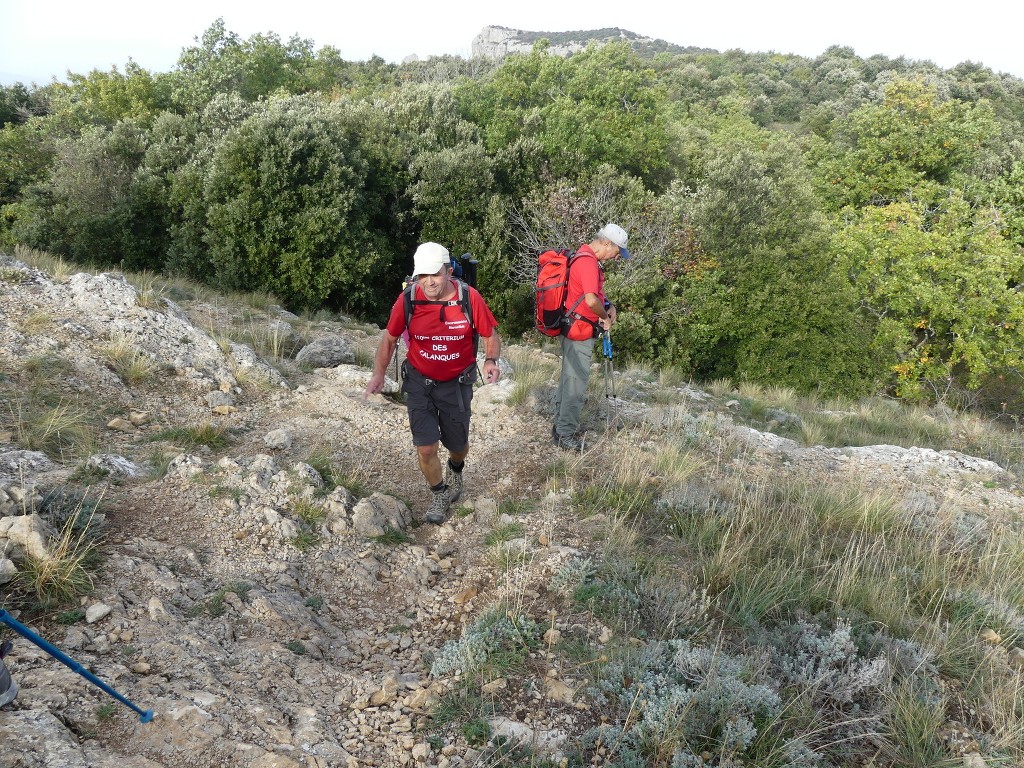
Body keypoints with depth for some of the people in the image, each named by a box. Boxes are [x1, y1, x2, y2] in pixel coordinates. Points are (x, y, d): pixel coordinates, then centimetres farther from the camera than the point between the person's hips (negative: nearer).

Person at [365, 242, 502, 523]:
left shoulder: (469, 297, -20)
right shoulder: (407, 300, -17)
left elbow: (490, 336, -6)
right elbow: (389, 338, -1)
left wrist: (491, 360, -27)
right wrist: (378, 374, -13)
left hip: (456, 383, 0)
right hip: (419, 382, 0)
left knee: (458, 444, 14)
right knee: (426, 448, -6)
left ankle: (456, 470, 52)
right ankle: (440, 494, 24)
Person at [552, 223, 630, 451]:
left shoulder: (586, 258, 13)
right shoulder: (588, 262, -21)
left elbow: (596, 291, 25)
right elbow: (591, 300, -32)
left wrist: (608, 305, 7)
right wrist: (605, 317, -14)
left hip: (572, 328, 11)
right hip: (580, 331, -11)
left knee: (569, 377, 18)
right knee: (576, 382, -4)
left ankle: (561, 425, 30)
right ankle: (565, 434, 3)